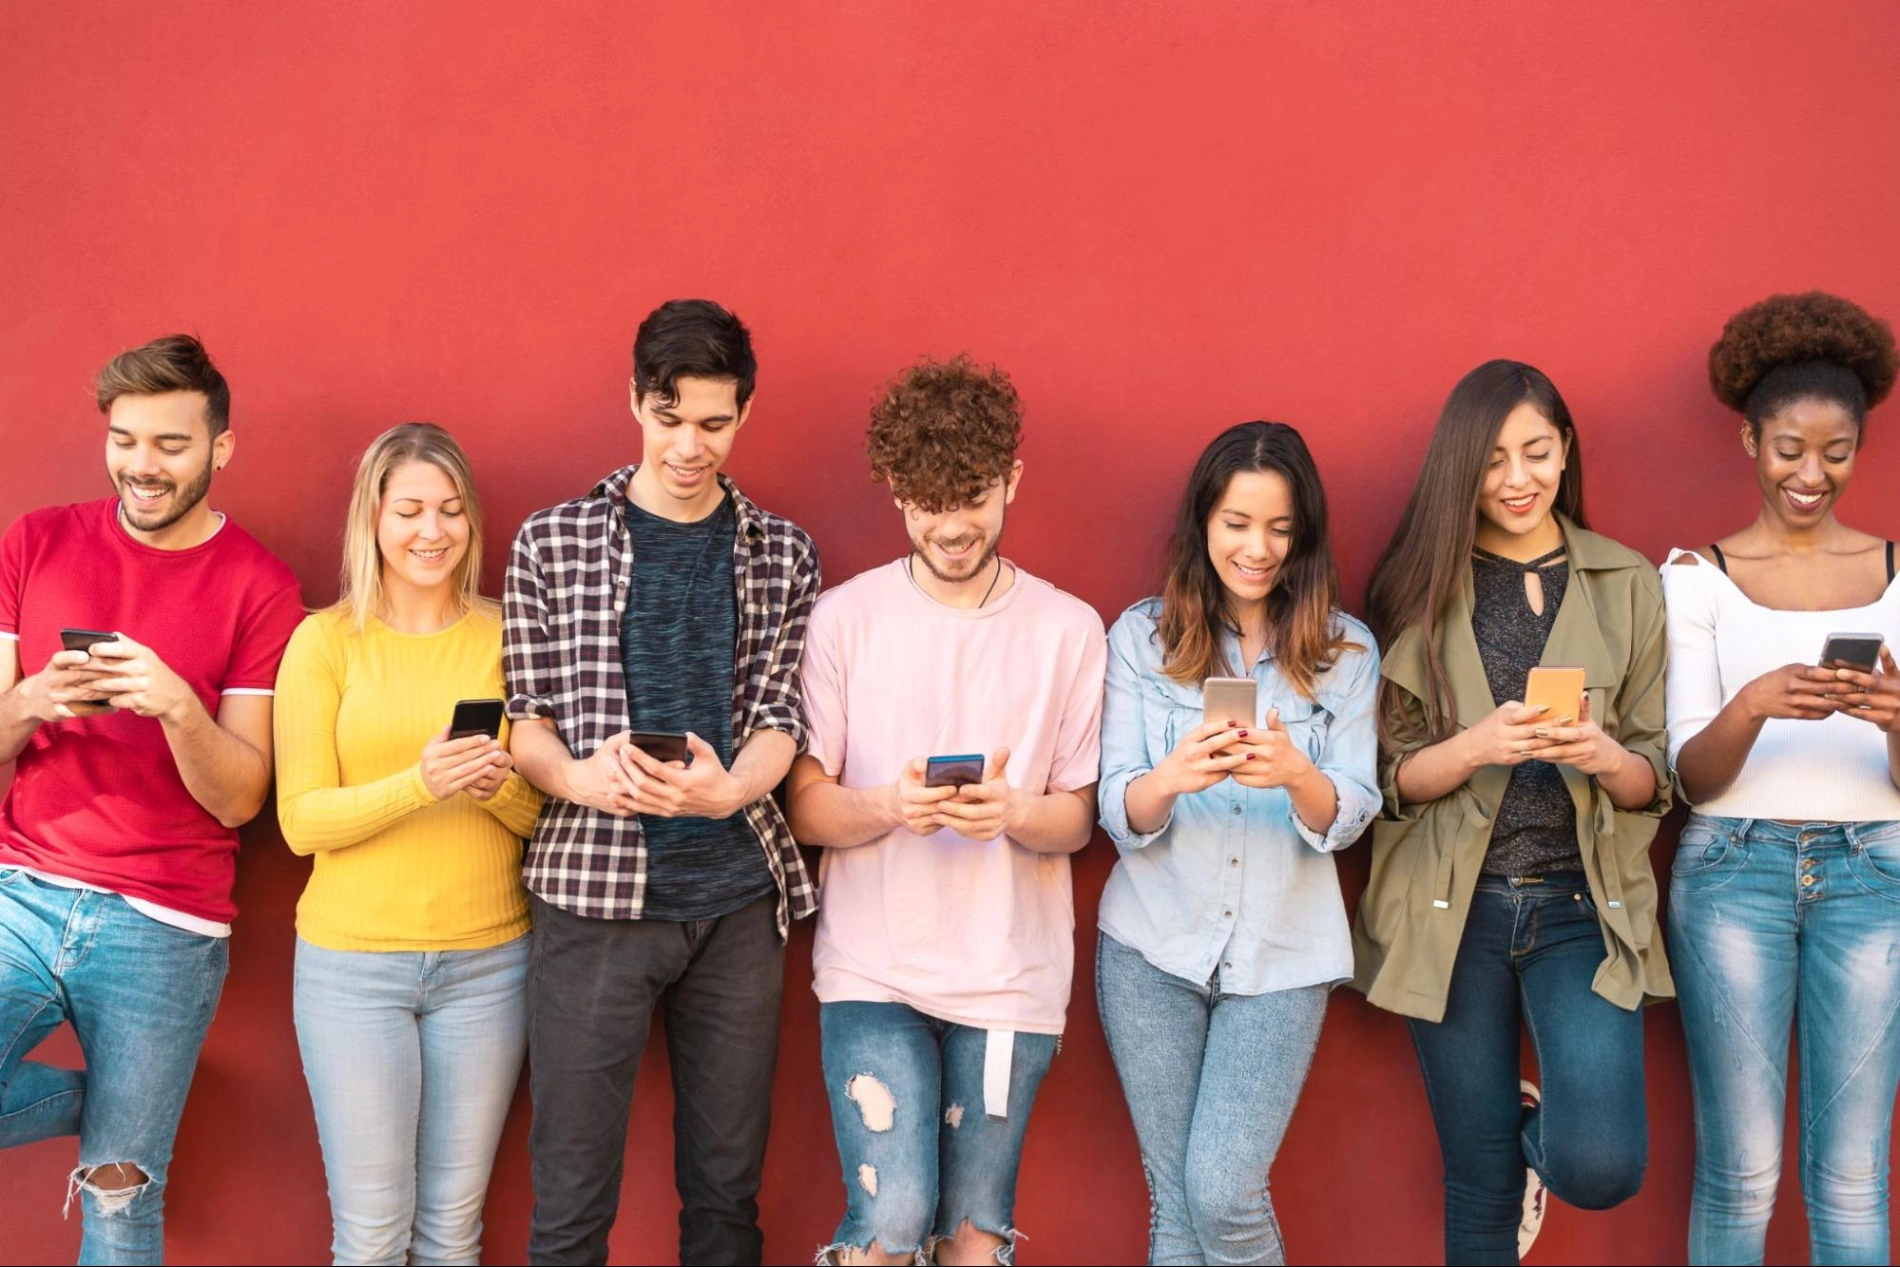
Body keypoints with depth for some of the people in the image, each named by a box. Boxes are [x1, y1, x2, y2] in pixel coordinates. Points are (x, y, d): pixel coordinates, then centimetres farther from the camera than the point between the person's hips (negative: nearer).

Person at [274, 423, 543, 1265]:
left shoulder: (504, 637, 5)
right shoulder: (325, 640, -1)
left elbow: (543, 816, 6)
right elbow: (301, 821, -6)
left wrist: (499, 787, -17)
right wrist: (420, 785, -22)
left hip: (488, 961, 2)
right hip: (352, 961, -2)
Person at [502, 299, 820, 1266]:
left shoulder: (783, 555, 8)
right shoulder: (552, 543, 4)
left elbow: (779, 717, 3)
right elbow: (523, 716, 4)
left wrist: (726, 789, -20)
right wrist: (578, 776, -19)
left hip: (737, 894, 2)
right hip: (593, 887, -2)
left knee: (726, 1188, 11)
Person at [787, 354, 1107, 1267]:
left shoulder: (1068, 629, 3)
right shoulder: (844, 618, 1)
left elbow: (1079, 819, 3)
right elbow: (805, 807, 0)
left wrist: (1015, 813, -19)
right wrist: (890, 806, -21)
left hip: (1010, 976, 1)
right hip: (874, 966, -1)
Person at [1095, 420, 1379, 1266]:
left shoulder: (1345, 650, 1)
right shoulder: (1140, 635, 0)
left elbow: (1350, 816, -6)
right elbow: (1117, 814, -5)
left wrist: (1297, 775, -29)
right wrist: (1170, 778, -28)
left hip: (1281, 955, -1)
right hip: (1153, 947, 1)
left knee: (1223, 1195, -7)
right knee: (1174, 1198, 7)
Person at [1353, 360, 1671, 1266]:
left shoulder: (1627, 587, 5)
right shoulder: (1420, 588, 2)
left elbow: (1657, 780, 5)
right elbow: (1391, 777, -1)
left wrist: (1604, 757, -17)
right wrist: (1478, 747, -20)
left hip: (1583, 902, 0)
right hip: (1455, 908, 0)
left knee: (1601, 1167, -14)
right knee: (1481, 1189, 4)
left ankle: (1542, 1127, 20)